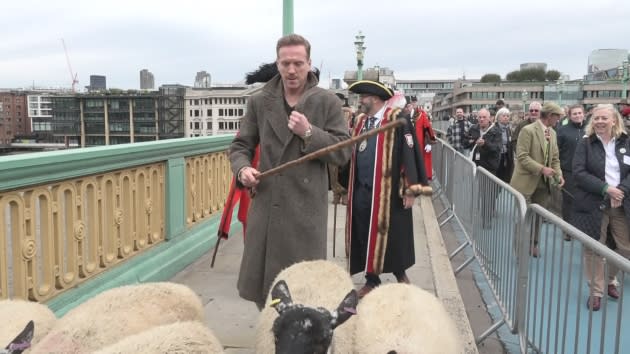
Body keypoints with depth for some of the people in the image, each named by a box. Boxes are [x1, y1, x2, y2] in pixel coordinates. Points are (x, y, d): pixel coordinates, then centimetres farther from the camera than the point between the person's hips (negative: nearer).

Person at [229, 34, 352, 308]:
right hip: (265, 207, 3)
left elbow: (344, 152, -3)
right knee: (258, 285, 12)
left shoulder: (327, 102, -1)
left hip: (306, 209, -3)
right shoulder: (259, 102, 7)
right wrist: (242, 168, -10)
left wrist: (309, 133, -16)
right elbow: (240, 146, 11)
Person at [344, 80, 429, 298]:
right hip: (361, 192, 6)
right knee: (365, 237, 11)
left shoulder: (397, 120, -9)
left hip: (388, 192, -6)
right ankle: (371, 280, 26)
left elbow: (409, 153, -12)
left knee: (392, 237, 6)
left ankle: (400, 275, 29)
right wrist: (347, 187, 18)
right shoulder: (360, 121, 12)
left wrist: (410, 189, -15)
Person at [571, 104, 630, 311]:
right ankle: (596, 291, 18)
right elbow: (578, 173, -12)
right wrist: (606, 188, -19)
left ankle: (609, 279, 36)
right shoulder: (585, 143, -3)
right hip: (594, 205, -3)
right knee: (593, 250, 4)